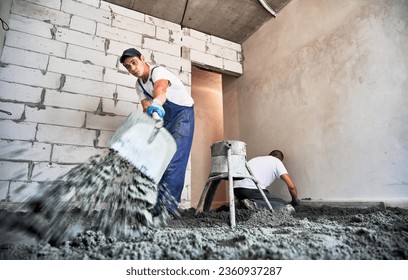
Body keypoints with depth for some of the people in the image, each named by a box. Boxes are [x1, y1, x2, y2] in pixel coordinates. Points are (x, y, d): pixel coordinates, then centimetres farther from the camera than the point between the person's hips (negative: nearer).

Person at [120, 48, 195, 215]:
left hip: (182, 113, -7)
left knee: (174, 157, -20)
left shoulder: (158, 71, -19)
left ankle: (168, 201, -21)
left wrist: (156, 105, -64)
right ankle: (156, 199, 9)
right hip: (162, 117, 8)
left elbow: (160, 89, -42)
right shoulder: (139, 84, 5)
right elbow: (146, 107, -8)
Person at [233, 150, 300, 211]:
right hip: (252, 189, -7)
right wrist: (295, 200, 26)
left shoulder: (257, 158, 33)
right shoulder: (277, 161, 15)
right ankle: (254, 205, -16)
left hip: (236, 189, 7)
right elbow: (291, 186, 7)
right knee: (283, 205, 2)